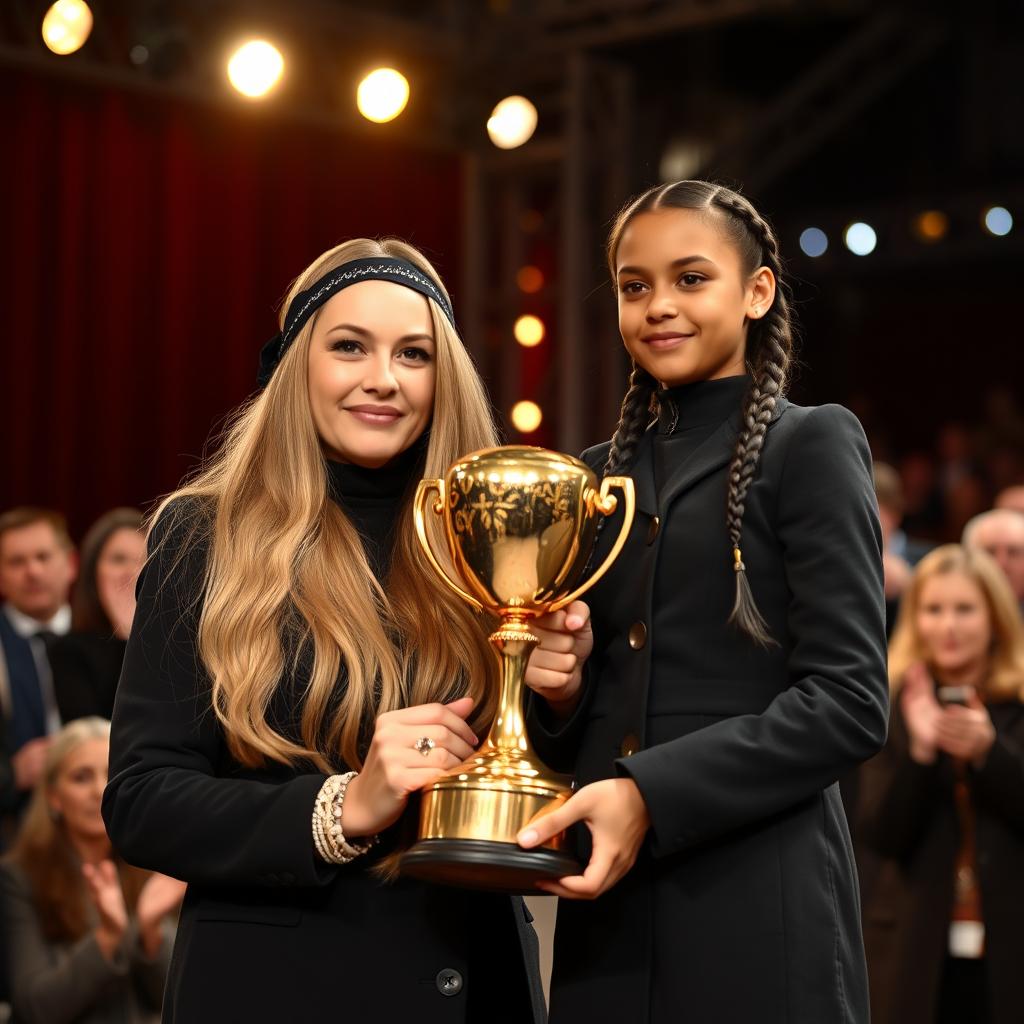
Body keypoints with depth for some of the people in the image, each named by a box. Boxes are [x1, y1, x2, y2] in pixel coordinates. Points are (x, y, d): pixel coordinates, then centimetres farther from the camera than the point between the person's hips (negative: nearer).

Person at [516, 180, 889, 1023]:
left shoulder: (809, 446, -2)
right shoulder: (600, 474, 14)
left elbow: (849, 701, -11)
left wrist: (649, 794, -19)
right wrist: (561, 687, -3)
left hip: (756, 907, -5)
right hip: (608, 903, 5)